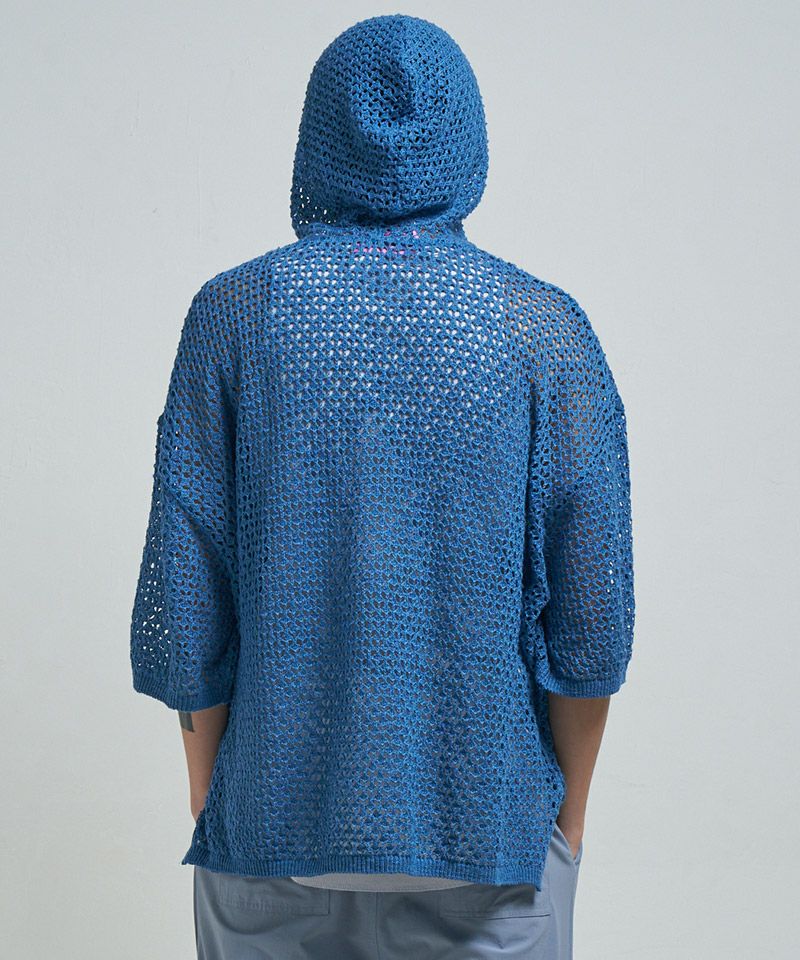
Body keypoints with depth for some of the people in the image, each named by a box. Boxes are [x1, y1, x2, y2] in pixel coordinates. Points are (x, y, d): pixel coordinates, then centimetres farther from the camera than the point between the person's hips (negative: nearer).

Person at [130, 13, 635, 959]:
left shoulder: (234, 313, -7)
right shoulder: (544, 326, -7)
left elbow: (182, 599, -7)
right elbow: (591, 616, -8)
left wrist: (206, 791, 7)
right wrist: (568, 817, 5)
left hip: (278, 827, 1)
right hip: (487, 831, 0)